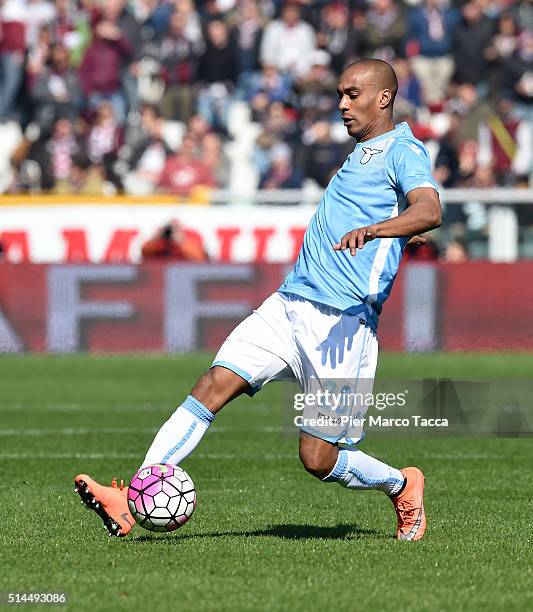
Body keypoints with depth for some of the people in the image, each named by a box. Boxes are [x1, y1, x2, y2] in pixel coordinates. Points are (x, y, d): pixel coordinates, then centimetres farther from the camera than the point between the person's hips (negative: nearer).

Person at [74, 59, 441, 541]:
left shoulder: (404, 151, -4)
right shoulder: (360, 153, 24)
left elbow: (429, 211, -24)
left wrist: (372, 229, -40)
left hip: (343, 322, -8)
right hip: (288, 304, 8)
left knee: (318, 459, -6)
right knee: (212, 387, -11)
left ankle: (402, 486, 23)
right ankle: (131, 500, -18)